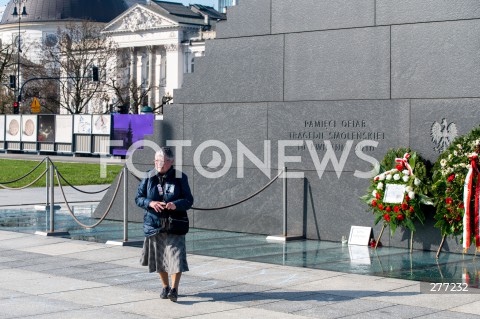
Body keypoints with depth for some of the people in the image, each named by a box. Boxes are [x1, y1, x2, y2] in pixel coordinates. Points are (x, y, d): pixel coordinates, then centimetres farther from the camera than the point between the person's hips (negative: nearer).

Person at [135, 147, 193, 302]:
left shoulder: (180, 178, -4)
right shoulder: (149, 177, 1)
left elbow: (189, 200, -4)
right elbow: (138, 198, 4)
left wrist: (176, 204, -24)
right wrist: (150, 203, -17)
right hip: (154, 223, 3)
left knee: (176, 256, -12)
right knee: (159, 258, 13)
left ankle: (174, 289, -5)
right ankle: (165, 286, 30)